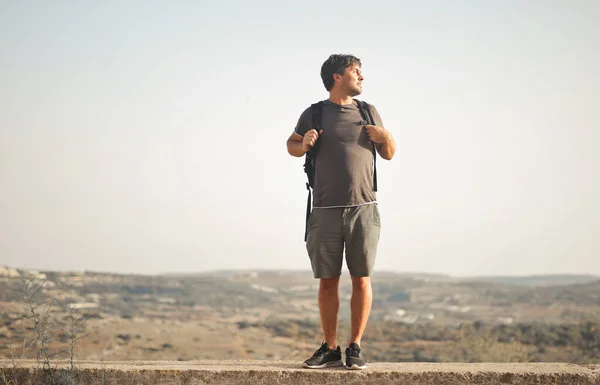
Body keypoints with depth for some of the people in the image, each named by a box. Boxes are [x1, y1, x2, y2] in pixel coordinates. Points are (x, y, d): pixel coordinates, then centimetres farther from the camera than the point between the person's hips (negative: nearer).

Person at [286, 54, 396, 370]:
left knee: (361, 279, -2)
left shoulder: (368, 112, 11)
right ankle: (330, 349, 13)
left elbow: (389, 154, 18)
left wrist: (386, 137, -4)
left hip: (363, 210, 1)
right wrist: (304, 143, -3)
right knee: (327, 281, 3)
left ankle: (355, 348, 7)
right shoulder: (314, 113, 5)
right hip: (325, 211, -1)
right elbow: (292, 146, 20)